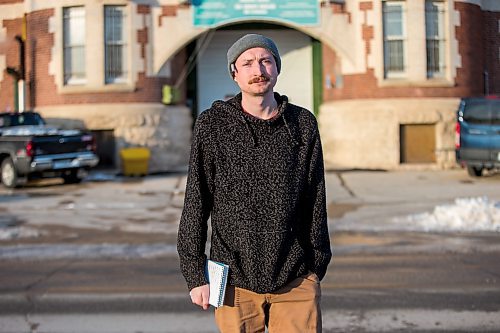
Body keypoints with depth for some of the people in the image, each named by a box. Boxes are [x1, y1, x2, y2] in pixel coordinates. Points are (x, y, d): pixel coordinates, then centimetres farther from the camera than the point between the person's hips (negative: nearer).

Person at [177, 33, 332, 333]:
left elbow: (316, 203, 9)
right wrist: (195, 274, -4)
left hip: (296, 283, 1)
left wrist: (316, 268, 12)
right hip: (235, 283, -1)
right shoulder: (212, 125, -2)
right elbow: (196, 203, -2)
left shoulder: (303, 124, 3)